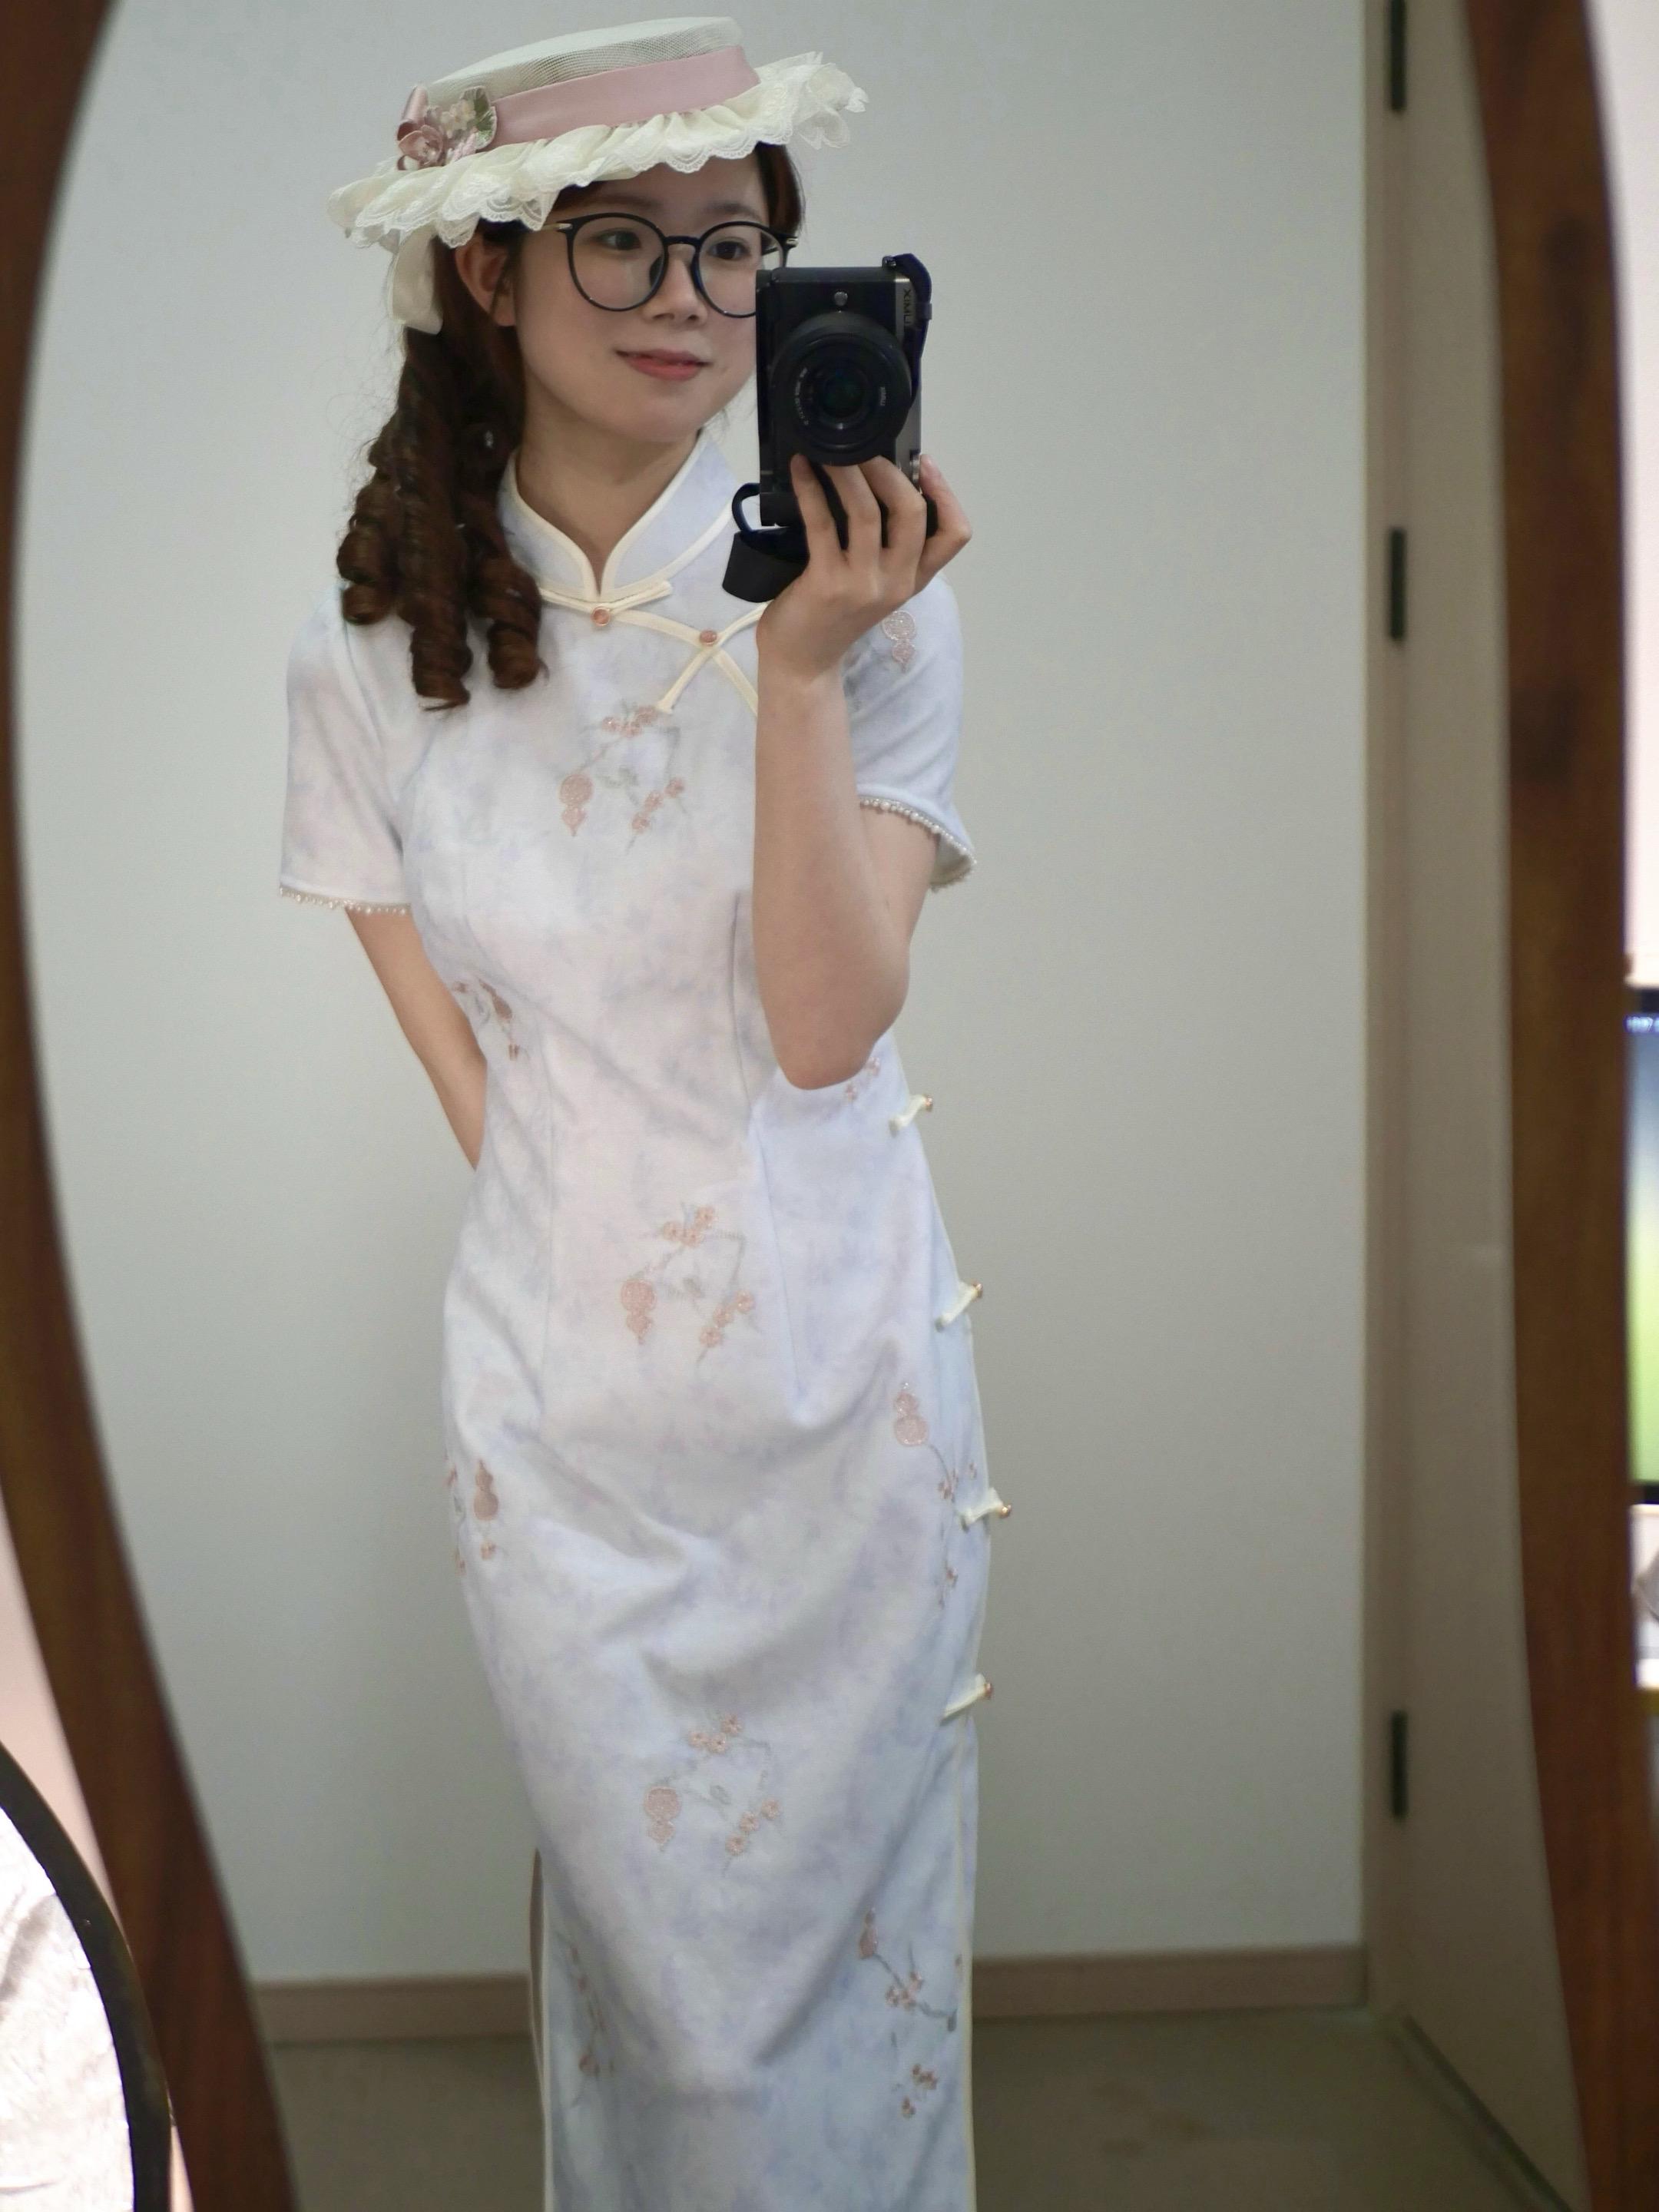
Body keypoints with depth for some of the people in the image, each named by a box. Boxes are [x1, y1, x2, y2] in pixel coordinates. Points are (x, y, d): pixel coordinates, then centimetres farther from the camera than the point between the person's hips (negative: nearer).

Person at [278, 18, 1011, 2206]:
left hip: (841, 1386, -1)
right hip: (562, 1408, 1)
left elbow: (829, 1025, -16)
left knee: (837, 1954, 10)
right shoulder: (374, 653, -2)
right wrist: (589, 1234, 2)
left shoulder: (862, 593, -7)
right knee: (654, 1968, 10)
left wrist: (804, 674, -26)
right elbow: (455, 1045, 8)